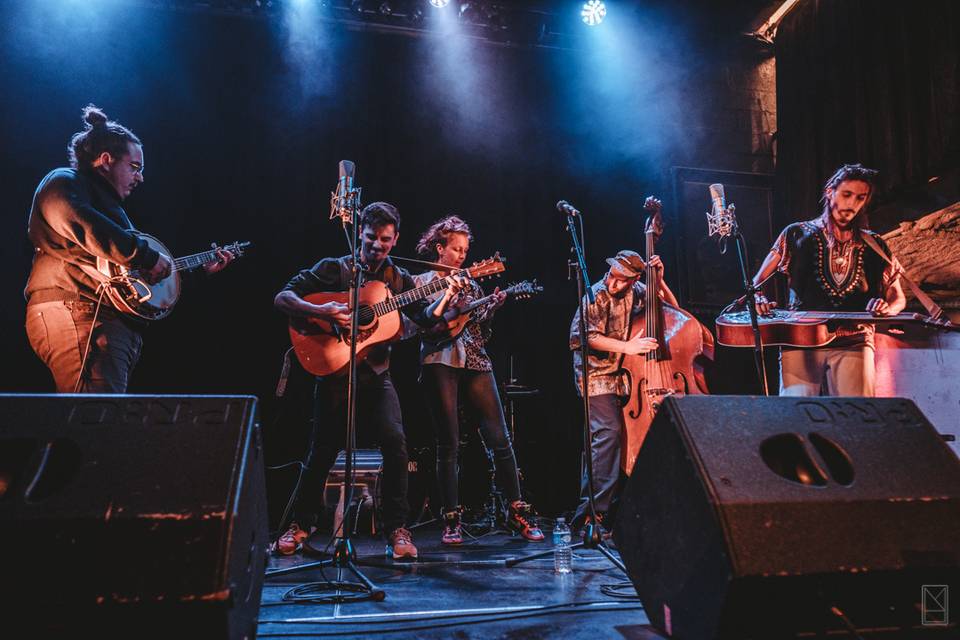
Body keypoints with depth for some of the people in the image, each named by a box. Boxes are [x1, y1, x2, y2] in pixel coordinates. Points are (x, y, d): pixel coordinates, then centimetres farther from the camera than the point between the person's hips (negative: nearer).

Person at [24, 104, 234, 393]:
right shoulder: (63, 181, 3)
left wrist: (202, 267, 31)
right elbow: (83, 226, -22)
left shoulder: (108, 203, 33)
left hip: (117, 321, 10)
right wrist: (147, 255, -17)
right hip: (78, 315, -10)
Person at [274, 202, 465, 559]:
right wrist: (320, 311, -21)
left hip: (377, 375, 2)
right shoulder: (334, 269, 0)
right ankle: (301, 524, 26)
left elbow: (426, 320, 0)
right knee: (323, 449, 3)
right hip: (335, 372, -2)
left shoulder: (399, 280, 10)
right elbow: (282, 298, -5)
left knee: (395, 441, -15)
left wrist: (446, 295, -17)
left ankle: (397, 529, -2)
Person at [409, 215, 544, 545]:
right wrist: (448, 298, -12)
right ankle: (451, 520, 7)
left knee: (500, 439, -3)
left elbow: (481, 333, 15)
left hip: (475, 362, 4)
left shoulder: (471, 285, 20)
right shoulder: (421, 282, 9)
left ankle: (517, 511, 5)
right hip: (440, 361, -3)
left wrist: (492, 308, -1)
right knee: (449, 444, -3)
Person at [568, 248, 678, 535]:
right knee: (608, 431, -19)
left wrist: (659, 280, -1)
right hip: (596, 373, -6)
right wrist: (627, 346, -23)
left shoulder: (636, 292, 7)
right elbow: (589, 337, -17)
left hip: (620, 374, 6)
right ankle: (592, 511, -16)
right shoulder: (596, 295, -10)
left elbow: (671, 307, 14)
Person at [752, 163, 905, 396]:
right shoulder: (797, 235, 12)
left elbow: (898, 298, 21)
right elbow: (756, 282, 12)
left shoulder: (874, 246, 16)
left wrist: (887, 309, -3)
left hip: (853, 341, 2)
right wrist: (758, 300, -10)